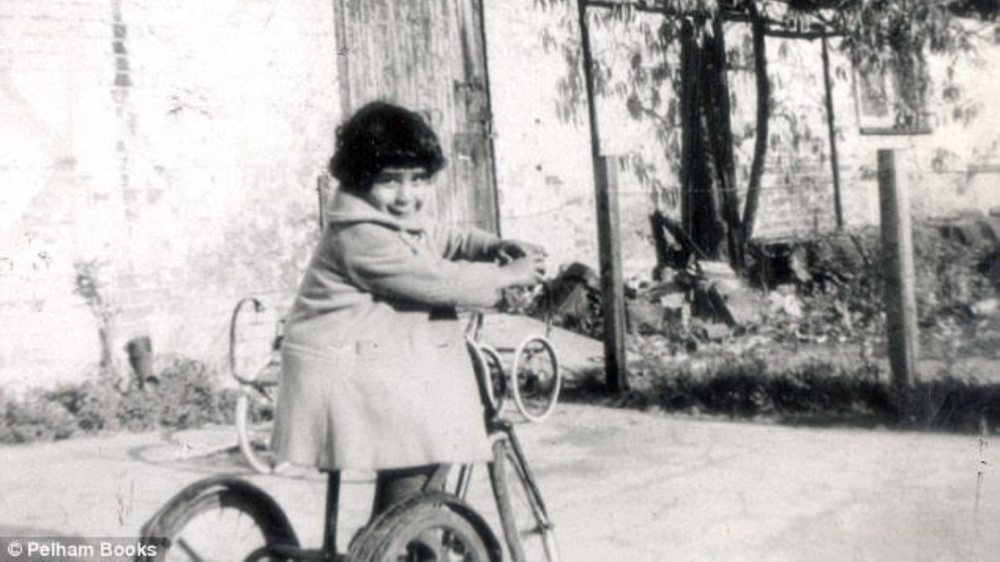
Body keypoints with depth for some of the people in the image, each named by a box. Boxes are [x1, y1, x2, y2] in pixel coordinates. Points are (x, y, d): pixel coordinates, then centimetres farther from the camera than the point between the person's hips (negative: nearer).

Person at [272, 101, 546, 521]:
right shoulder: (360, 236, -22)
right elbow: (438, 281, -22)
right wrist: (505, 276, -12)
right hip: (348, 372, -10)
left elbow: (446, 240, 24)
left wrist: (497, 247, 4)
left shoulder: (404, 221, 9)